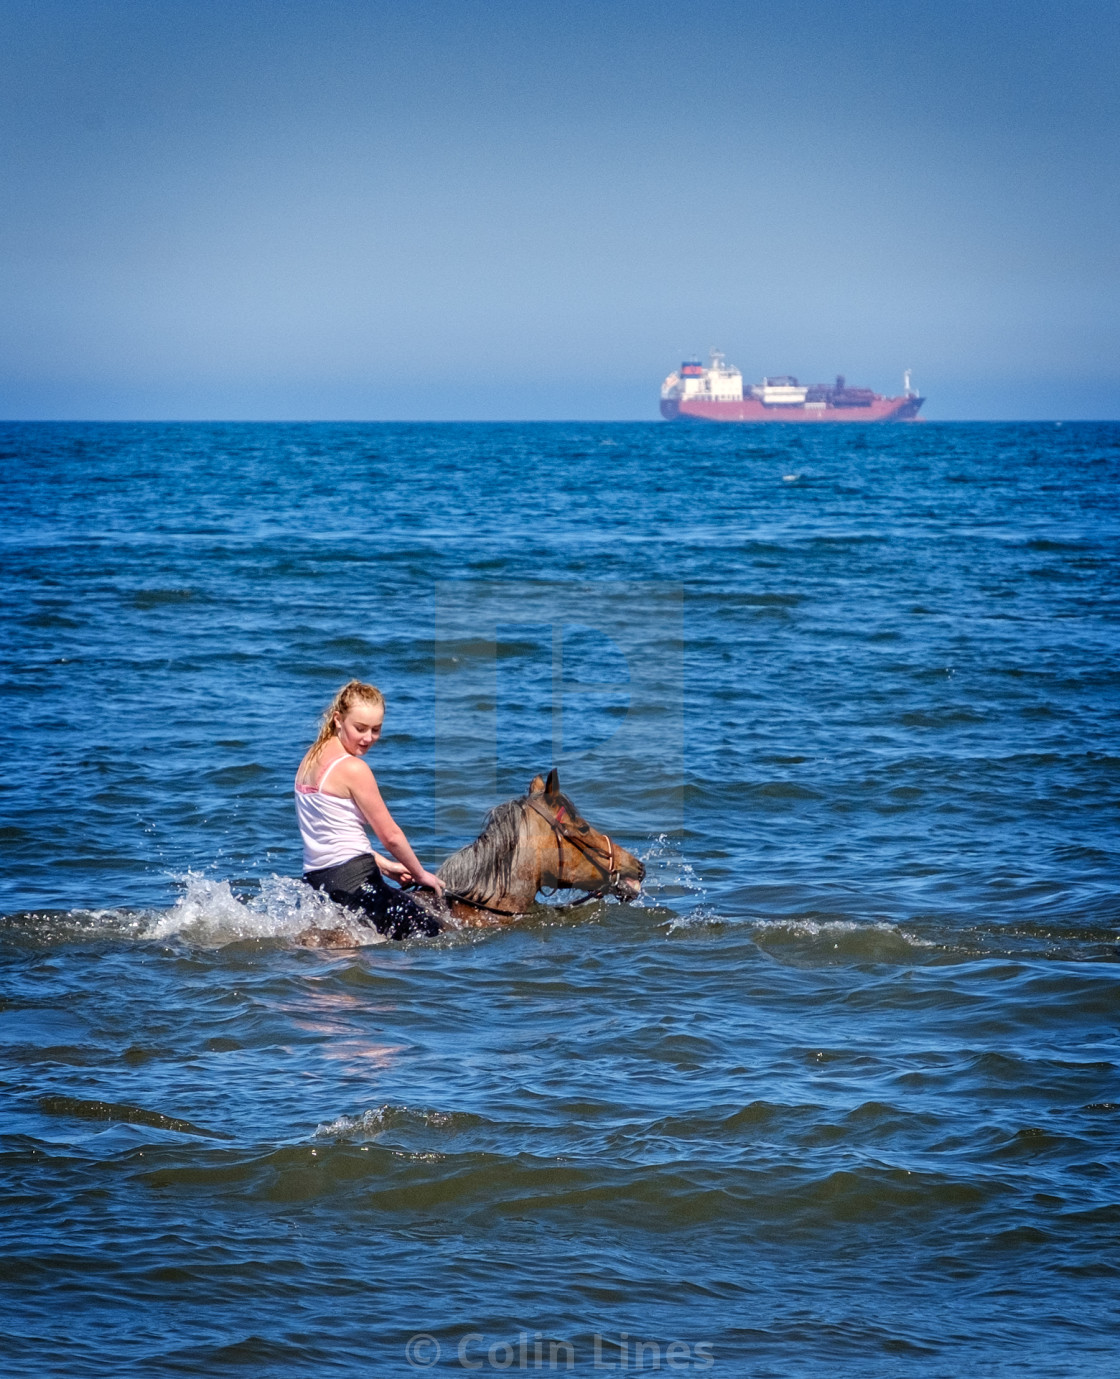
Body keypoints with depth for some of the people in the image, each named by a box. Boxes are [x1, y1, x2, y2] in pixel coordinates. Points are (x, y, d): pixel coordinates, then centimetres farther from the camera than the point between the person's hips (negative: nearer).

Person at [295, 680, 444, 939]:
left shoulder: (310, 760, 13)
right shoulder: (353, 769, -13)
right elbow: (390, 835, -8)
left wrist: (383, 865, 21)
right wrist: (420, 874, 8)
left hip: (315, 879, 9)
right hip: (353, 881, -9)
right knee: (433, 934, -14)